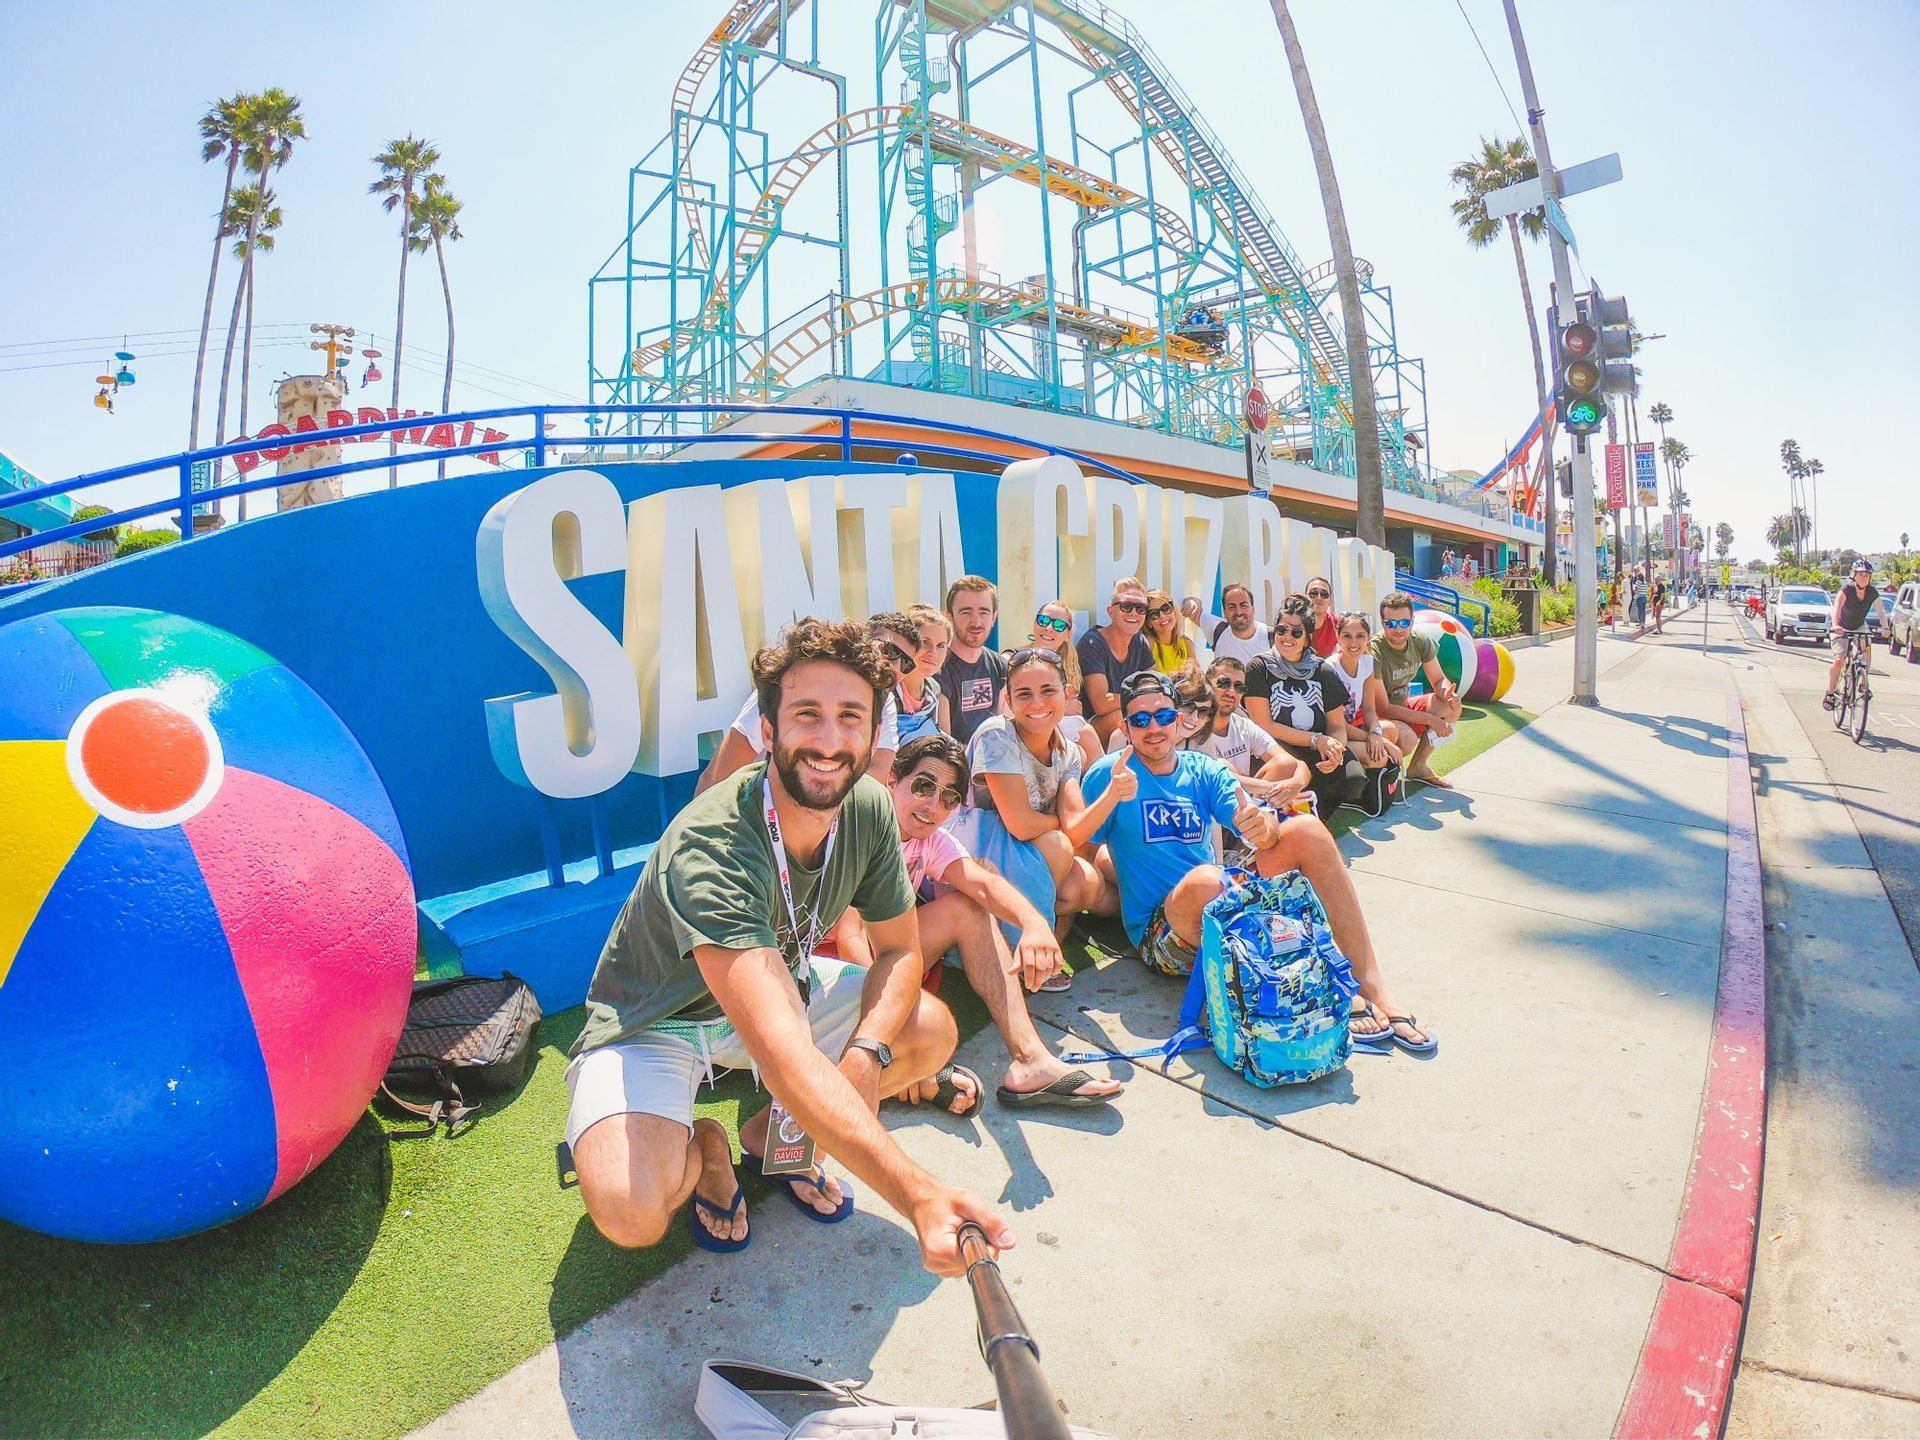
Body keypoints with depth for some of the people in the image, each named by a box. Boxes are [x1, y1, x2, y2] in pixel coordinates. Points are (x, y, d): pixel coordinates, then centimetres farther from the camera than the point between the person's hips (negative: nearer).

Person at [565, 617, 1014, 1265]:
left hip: (778, 984, 6)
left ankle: (770, 1134, 12)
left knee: (933, 1031, -9)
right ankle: (703, 1148, 6)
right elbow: (784, 1054, -46)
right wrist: (918, 1196, -52)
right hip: (654, 1023, -5)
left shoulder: (869, 808, -17)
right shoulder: (708, 849, -37)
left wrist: (866, 1056, -25)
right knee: (631, 1212, -30)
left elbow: (900, 949, -6)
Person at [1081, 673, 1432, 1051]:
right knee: (1203, 880, -38)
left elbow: (1260, 828, -5)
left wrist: (1265, 827, -30)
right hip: (1162, 931, -5)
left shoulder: (1203, 769, 8)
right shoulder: (1109, 774, -4)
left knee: (1306, 829, -12)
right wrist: (1111, 796, -29)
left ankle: (1370, 982, -14)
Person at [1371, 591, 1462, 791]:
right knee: (1407, 738, -34)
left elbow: (1439, 680, 5)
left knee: (1451, 705, -9)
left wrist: (1448, 693, -21)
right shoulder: (1373, 652, -27)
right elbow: (1382, 708, -25)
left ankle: (1418, 766, 3)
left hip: (1403, 707, 8)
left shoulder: (1421, 643, -6)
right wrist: (1429, 719, -23)